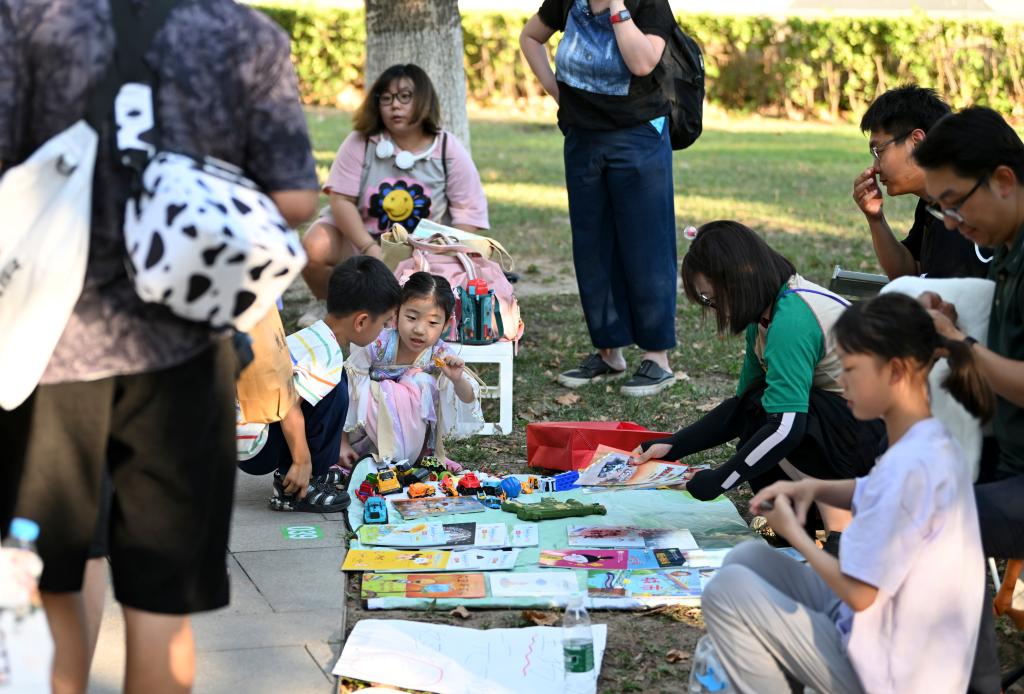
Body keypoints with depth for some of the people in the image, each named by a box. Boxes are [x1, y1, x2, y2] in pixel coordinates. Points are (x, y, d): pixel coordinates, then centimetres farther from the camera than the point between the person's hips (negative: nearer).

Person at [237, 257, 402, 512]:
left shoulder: (313, 338, 11)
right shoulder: (327, 354, -20)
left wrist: (334, 447, 32)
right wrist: (302, 461, -23)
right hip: (253, 445, -10)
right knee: (335, 391, -18)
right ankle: (297, 490, -11)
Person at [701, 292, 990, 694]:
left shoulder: (909, 465, -27)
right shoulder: (929, 443, 2)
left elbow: (858, 592, -24)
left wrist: (794, 532, -8)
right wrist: (814, 488, 6)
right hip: (893, 638, 10)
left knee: (727, 590, -9)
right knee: (747, 560, 12)